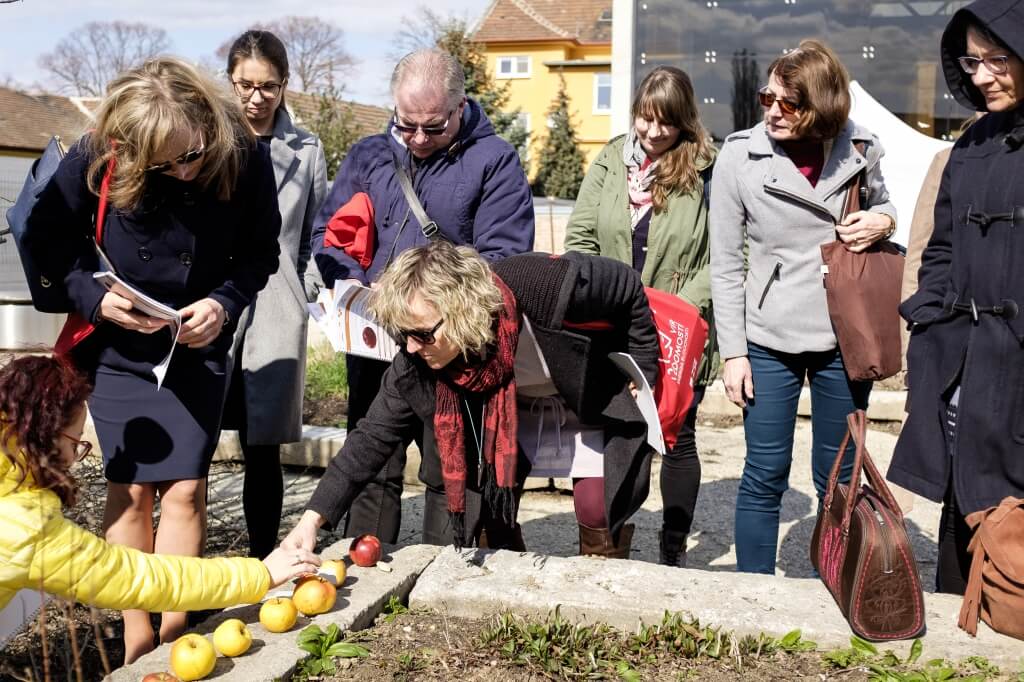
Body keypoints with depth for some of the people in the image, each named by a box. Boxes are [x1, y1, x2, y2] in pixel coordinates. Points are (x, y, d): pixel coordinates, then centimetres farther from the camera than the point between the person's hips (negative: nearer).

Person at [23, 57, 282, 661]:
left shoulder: (245, 158, -19)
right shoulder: (93, 162, -20)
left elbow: (261, 255, -6)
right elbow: (47, 247, -7)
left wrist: (224, 302, -23)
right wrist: (94, 298, -22)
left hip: (198, 346, 0)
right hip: (117, 344, 0)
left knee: (185, 487, -3)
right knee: (132, 487, 1)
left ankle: (173, 634, 10)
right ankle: (137, 638, 15)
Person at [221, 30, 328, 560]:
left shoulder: (307, 151, 11)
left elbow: (317, 236, 14)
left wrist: (307, 289, 1)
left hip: (274, 316, 1)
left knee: (262, 449, 4)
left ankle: (262, 562, 15)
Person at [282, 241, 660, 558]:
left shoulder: (549, 287, -41)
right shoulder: (415, 363, -28)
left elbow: (630, 287, -22)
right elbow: (374, 436, -20)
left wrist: (641, 374, -14)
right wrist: (313, 517, -27)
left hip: (597, 403, -3)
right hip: (505, 414, 3)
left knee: (598, 510, -11)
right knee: (487, 506, -4)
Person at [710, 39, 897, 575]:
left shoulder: (858, 150, -2)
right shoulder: (740, 155, -6)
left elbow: (880, 204, 19)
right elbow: (726, 264, -3)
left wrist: (883, 221, -7)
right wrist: (732, 352, -6)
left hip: (844, 340, 2)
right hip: (770, 342, -2)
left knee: (839, 480, 12)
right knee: (765, 476, 4)